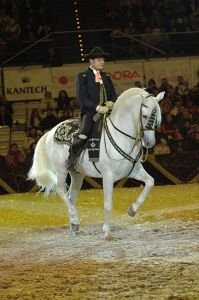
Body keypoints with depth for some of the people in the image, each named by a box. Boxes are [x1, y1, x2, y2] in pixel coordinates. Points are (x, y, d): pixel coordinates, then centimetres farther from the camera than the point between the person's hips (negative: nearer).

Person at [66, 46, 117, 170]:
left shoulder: (106, 76, 20)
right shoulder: (82, 76, 2)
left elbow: (114, 95, 19)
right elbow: (82, 98, -7)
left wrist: (111, 102, -6)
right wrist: (97, 107, -20)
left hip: (106, 111, 6)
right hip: (89, 112, -6)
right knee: (84, 134, -30)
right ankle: (71, 159, -12)